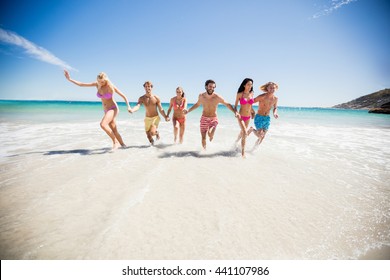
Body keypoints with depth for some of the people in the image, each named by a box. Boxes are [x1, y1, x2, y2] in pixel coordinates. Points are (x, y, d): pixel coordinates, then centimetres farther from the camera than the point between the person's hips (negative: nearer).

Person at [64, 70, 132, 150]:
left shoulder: (111, 86, -12)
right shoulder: (97, 84, 2)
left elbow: (123, 96, -7)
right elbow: (81, 84, 8)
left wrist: (128, 106, -19)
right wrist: (69, 79, 1)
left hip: (113, 109, -6)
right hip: (106, 111, 6)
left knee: (103, 124, -29)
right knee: (115, 132, 3)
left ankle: (115, 142, -18)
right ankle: (123, 145, 17)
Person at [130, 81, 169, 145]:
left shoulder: (156, 98, -7)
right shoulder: (141, 98, -5)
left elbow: (161, 109, -3)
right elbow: (137, 106, -22)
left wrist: (165, 117, -14)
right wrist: (132, 110, -43)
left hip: (155, 117, -2)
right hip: (147, 118, 3)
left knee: (152, 132, -24)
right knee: (148, 136, 8)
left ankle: (157, 132, 13)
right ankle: (152, 142, 42)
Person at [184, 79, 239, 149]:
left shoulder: (217, 97, -14)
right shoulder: (201, 96, -5)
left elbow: (227, 104, -5)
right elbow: (197, 104, 15)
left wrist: (235, 112, -16)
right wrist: (188, 110, 12)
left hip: (214, 119, -2)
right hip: (204, 118, 2)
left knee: (210, 134, -25)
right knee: (203, 138, 1)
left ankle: (211, 136, 15)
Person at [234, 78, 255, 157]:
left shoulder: (251, 93, 2)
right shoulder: (239, 94, -10)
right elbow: (235, 106, -5)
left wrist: (253, 112, 16)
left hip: (248, 117, 5)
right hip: (241, 116, -5)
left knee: (242, 132, 19)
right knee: (245, 133, -17)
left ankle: (236, 142, 49)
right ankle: (243, 152, -6)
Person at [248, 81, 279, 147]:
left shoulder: (275, 99, 0)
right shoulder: (262, 96, -17)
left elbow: (275, 108, 15)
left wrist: (275, 113, -5)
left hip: (267, 118, 6)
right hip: (259, 118, -5)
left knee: (263, 136, 9)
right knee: (260, 135, -13)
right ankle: (252, 129, 20)